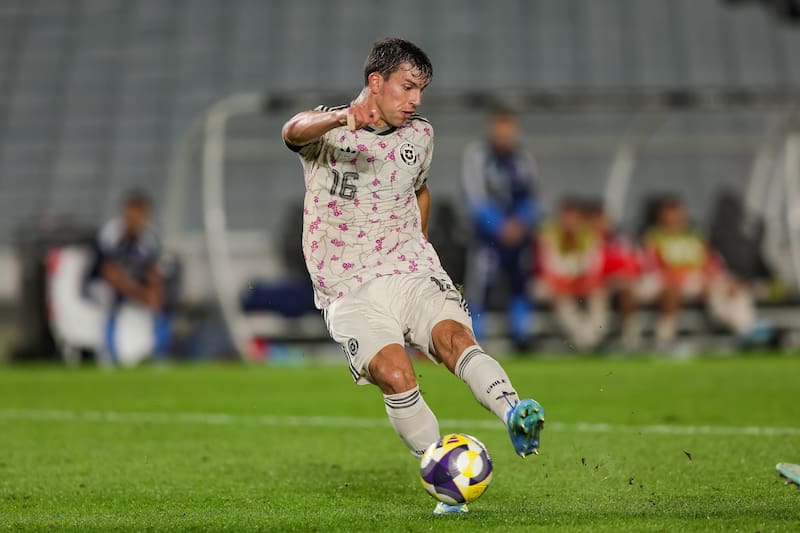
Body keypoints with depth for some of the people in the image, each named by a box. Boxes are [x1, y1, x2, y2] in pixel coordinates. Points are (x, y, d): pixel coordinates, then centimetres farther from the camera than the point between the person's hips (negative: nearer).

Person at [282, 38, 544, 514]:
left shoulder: (420, 135, 14)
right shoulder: (328, 131, -2)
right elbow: (295, 131, -28)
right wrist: (341, 118, -48)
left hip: (412, 272, 3)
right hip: (351, 289, -3)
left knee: (456, 337, -27)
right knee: (395, 375, -25)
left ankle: (515, 415, -48)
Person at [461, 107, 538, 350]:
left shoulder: (523, 159, 7)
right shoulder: (476, 155, -7)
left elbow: (530, 199, 11)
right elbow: (477, 200, -12)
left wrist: (521, 222, -8)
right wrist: (501, 227, -20)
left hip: (519, 233, 5)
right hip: (487, 234, -5)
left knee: (520, 285, 9)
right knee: (479, 285, -11)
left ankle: (522, 339, 20)